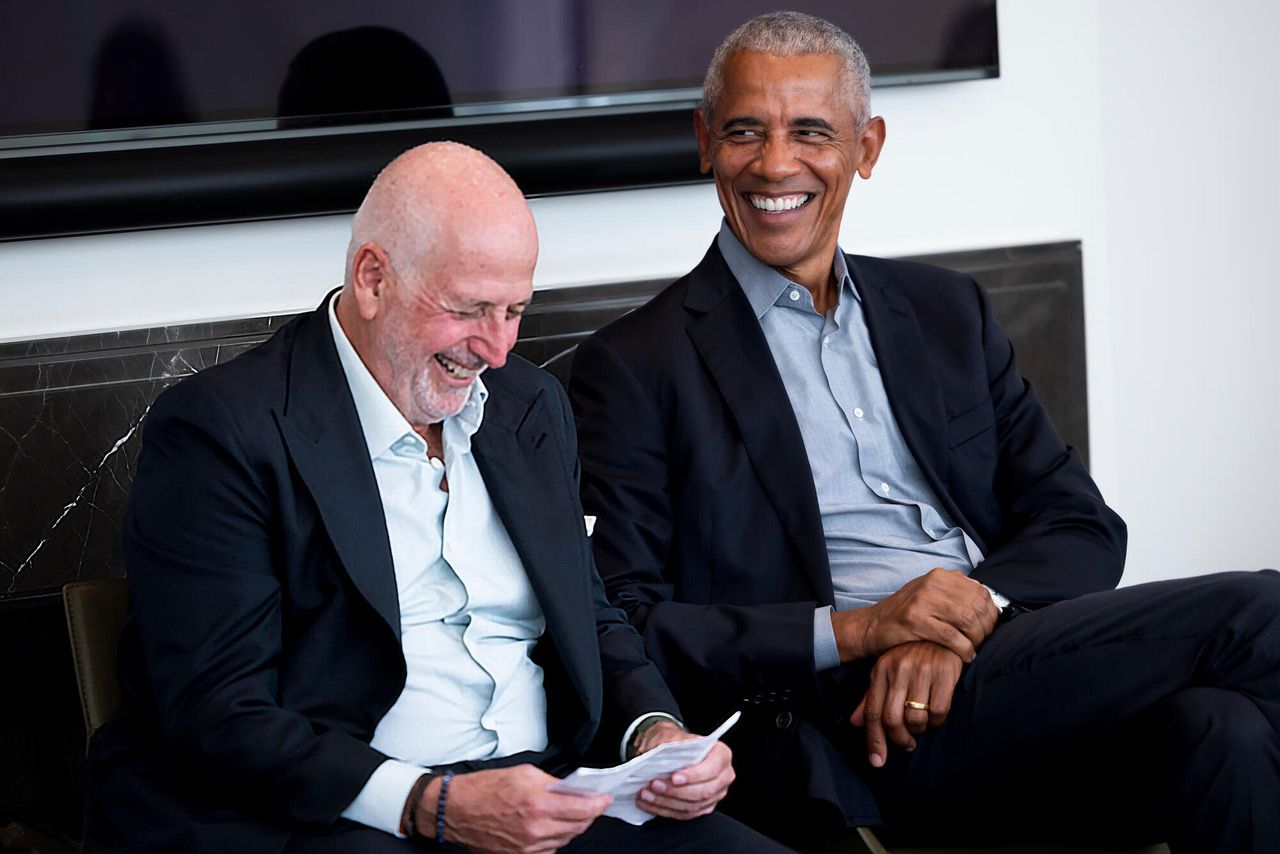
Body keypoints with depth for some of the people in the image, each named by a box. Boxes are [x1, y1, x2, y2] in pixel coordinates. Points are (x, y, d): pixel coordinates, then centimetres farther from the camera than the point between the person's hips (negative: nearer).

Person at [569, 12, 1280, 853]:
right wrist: (853, 632, -14)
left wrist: (970, 615, -9)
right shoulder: (635, 366, 6)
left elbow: (1084, 528, 13)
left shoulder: (946, 309, 20)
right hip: (847, 742, -5)